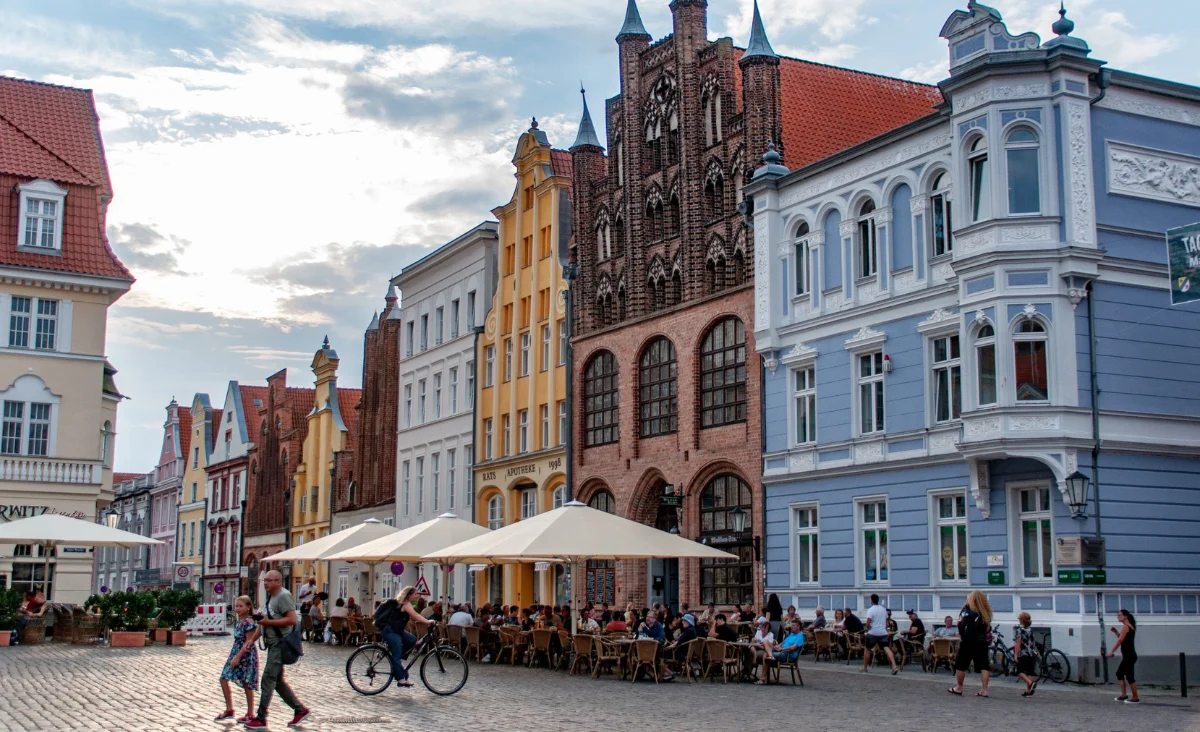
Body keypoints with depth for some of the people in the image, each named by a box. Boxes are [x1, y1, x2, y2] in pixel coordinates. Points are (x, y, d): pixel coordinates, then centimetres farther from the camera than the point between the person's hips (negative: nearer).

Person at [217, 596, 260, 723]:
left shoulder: (249, 622, -15)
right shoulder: (238, 622, 11)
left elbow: (249, 642, -19)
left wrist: (238, 657, -22)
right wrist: (234, 656, 15)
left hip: (246, 655, -9)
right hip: (236, 654, 9)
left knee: (246, 684, -1)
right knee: (224, 679, 6)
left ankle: (250, 714, 8)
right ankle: (229, 710, 15)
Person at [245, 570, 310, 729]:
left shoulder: (284, 596, -14)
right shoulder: (271, 597, 17)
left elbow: (291, 619, -22)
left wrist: (268, 622, -20)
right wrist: (262, 620, 9)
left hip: (280, 644, -11)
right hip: (273, 644, 11)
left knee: (268, 679, -9)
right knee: (278, 680, 13)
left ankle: (261, 719, -6)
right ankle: (300, 710, 20)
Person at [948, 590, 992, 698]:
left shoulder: (968, 609, -8)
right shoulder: (985, 612, 9)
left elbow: (961, 623, -19)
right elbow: (988, 628, 10)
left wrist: (962, 634, -7)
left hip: (969, 642, -5)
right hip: (982, 643, 5)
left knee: (961, 664, 7)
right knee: (983, 666, 4)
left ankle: (958, 688, 15)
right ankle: (984, 690, -1)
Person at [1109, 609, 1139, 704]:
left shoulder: (1125, 626, -13)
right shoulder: (1130, 626, 16)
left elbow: (1120, 640, -19)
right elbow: (1121, 638, 23)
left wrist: (1111, 651, -16)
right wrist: (1116, 631, 10)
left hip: (1129, 655, -10)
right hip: (1128, 655, 10)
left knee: (1129, 676, -4)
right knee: (1119, 673, 16)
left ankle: (1135, 698, 1)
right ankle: (1123, 695, 17)